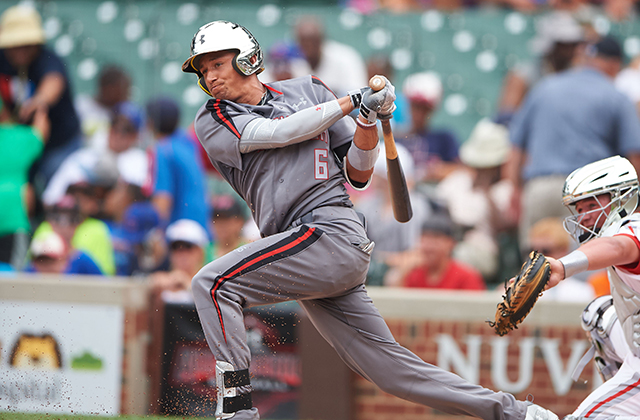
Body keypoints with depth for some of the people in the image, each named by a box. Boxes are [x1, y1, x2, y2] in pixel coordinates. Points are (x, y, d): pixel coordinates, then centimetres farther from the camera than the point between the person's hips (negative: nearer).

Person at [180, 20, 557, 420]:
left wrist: (369, 120, -4)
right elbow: (278, 132, -2)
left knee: (213, 283, -20)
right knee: (390, 366, 1)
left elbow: (358, 175, 12)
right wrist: (352, 102, -4)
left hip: (333, 233, -4)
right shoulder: (213, 123, 16)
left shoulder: (307, 91, 13)